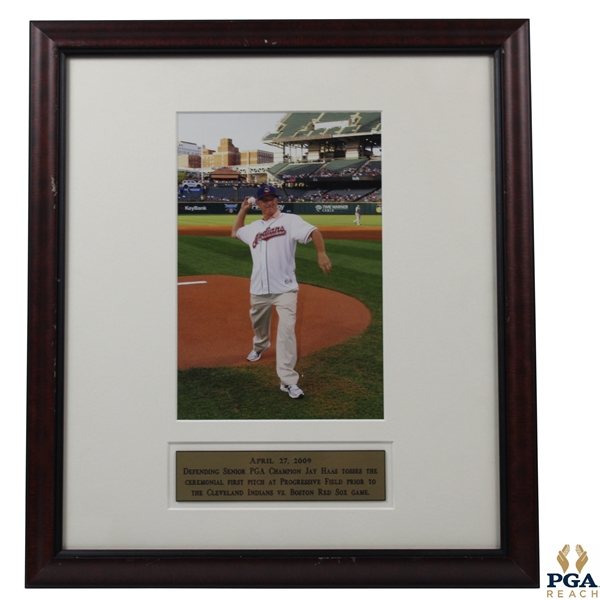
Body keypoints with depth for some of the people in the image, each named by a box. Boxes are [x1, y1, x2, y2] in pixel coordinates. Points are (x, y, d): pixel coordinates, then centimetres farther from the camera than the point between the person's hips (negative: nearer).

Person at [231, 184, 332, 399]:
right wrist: (242, 210, 20)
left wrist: (321, 254, -34)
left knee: (287, 331, -14)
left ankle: (288, 381, -13)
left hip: (285, 289, -5)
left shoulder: (290, 220, -4)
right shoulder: (253, 228, 13)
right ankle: (260, 345, 57)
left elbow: (313, 231, -17)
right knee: (258, 324, 22)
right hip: (259, 290, 5)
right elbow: (235, 232, 32)